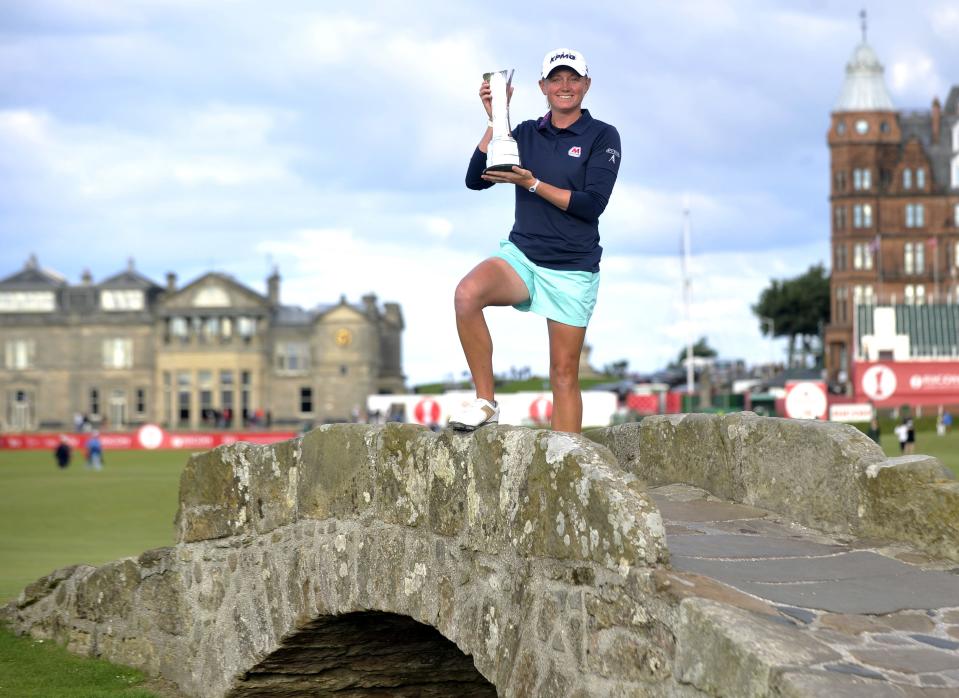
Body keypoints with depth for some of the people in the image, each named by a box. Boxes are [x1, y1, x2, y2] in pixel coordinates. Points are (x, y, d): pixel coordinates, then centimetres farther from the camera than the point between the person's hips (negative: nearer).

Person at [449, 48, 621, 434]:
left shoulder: (603, 137, -1)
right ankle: (485, 402, -21)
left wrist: (532, 184, -17)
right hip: (521, 255, 2)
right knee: (467, 293, -29)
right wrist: (495, 120, -7)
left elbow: (592, 204, -12)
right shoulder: (526, 133, 10)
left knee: (564, 373, 0)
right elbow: (475, 179, 1)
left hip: (573, 270, -2)